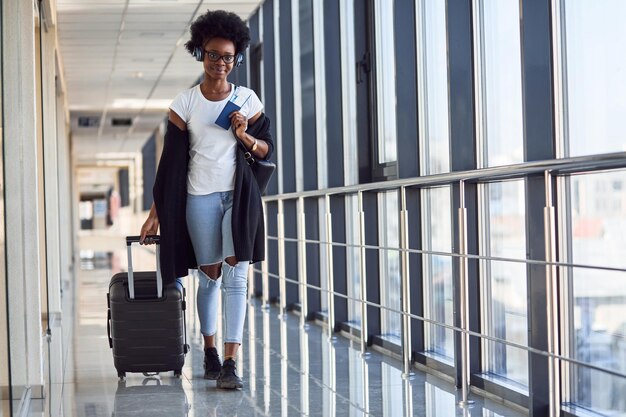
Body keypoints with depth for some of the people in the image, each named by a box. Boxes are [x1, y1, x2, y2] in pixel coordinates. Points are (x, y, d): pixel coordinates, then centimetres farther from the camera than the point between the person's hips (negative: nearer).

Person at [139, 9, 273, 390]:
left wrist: (245, 137, -12)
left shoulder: (247, 100, 3)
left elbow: (268, 150, 10)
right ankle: (210, 352, 26)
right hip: (200, 198, 0)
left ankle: (230, 363, -12)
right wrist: (156, 212, -2)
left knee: (236, 277, -9)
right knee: (209, 277, 7)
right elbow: (171, 161, 1)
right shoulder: (185, 103, 1)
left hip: (239, 197, 0)